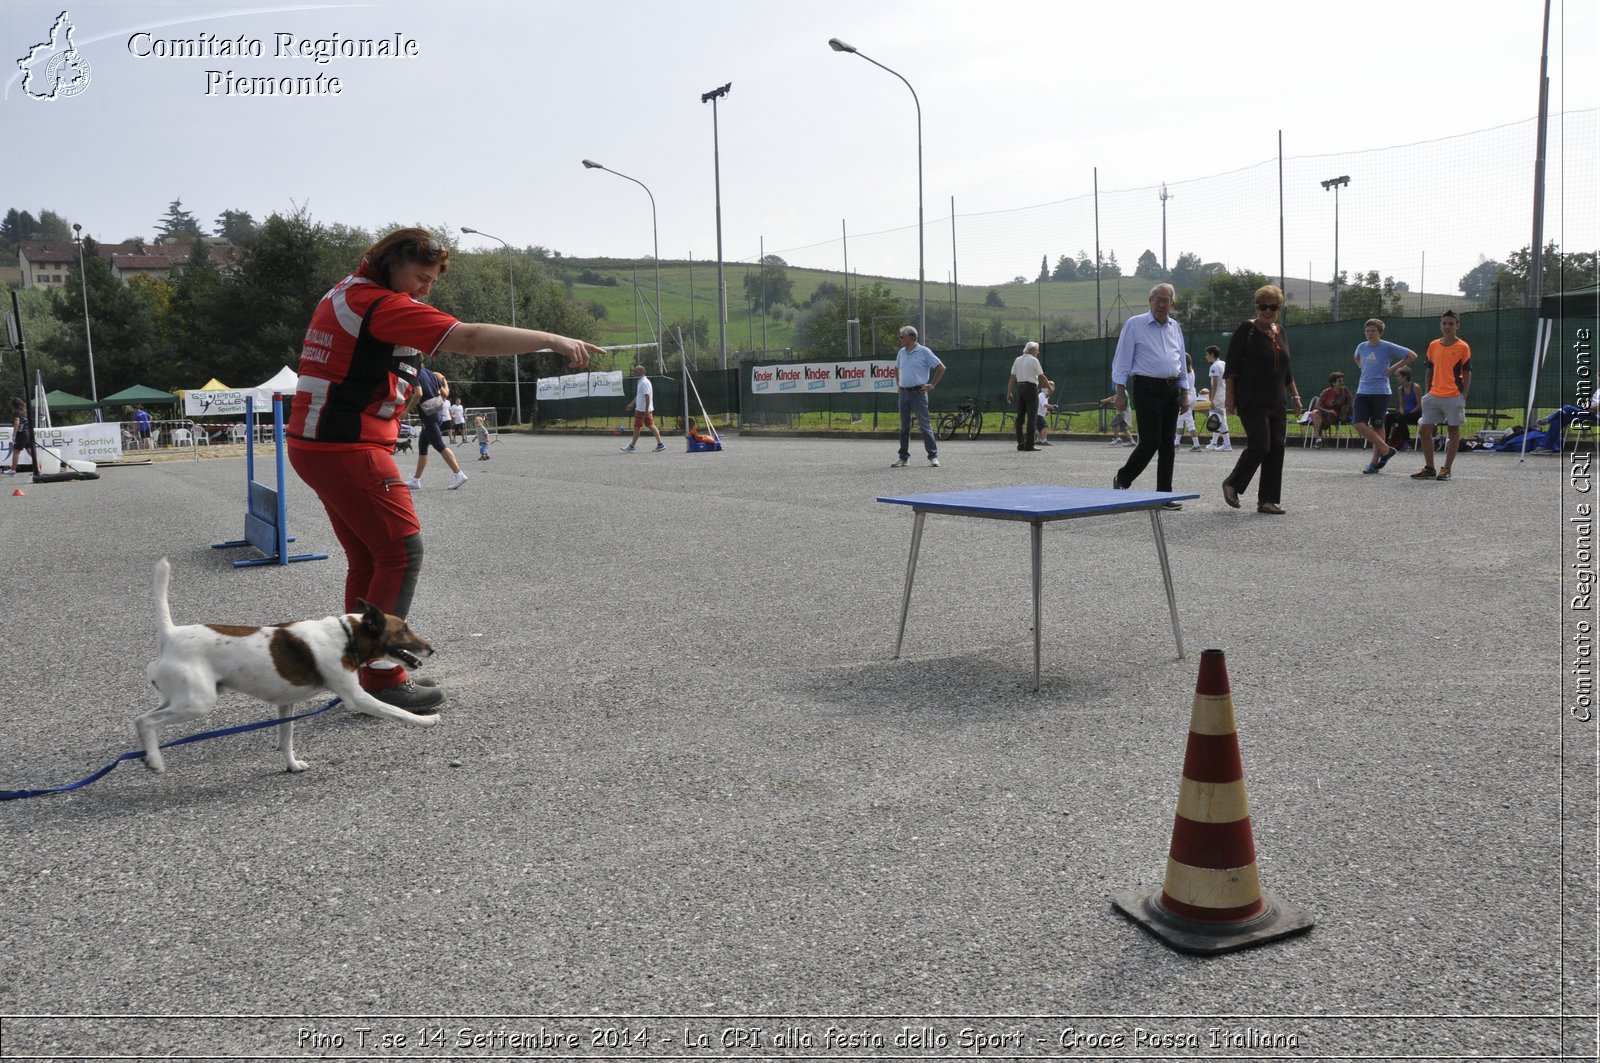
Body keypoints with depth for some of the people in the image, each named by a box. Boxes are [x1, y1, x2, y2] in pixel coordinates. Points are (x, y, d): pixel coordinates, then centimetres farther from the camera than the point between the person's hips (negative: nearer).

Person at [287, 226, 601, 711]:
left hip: (315, 444, 10)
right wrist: (553, 340, -25)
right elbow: (470, 337, -24)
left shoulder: (345, 294, 16)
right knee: (402, 551, -7)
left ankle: (364, 671, 18)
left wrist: (414, 381, 8)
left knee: (368, 557, 13)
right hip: (348, 449, -10)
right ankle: (382, 679, -5)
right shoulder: (383, 305, -15)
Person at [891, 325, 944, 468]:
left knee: (925, 425, -6)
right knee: (904, 426, 8)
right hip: (904, 393, 6)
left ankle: (933, 456, -1)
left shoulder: (923, 352, -6)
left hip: (918, 393, -6)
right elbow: (897, 368, 31)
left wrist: (931, 385, -5)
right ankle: (903, 458, 14)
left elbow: (941, 368, -4)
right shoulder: (901, 353, 12)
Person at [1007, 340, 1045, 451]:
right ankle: (1029, 445, -10)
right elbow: (1041, 376, -5)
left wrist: (1009, 392, 9)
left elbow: (1012, 378, 9)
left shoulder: (1017, 360, 12)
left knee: (1020, 417, 7)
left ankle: (1020, 444, 7)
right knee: (1031, 417, -6)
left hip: (1019, 388, 6)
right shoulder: (1033, 360, -5)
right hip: (1031, 388, -6)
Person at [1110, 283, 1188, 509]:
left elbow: (1181, 361, 20)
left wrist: (1184, 394, 16)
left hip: (1171, 389, 6)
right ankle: (1122, 479, 11)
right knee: (1150, 442, -10)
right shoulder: (1135, 324, -2)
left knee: (1168, 444, 4)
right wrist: (1121, 392, -10)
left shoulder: (1175, 327, 14)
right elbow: (1122, 360, -4)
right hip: (1147, 388, -6)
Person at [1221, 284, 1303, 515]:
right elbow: (1232, 367, -9)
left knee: (1276, 448, 2)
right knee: (1260, 445, -13)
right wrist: (1230, 396, -15)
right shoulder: (1246, 330, -6)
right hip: (1252, 401, -7)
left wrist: (1295, 396, 18)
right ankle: (1232, 484, 9)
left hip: (1275, 402, 7)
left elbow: (1285, 370, 22)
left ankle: (1268, 500, 6)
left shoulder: (1280, 332, 15)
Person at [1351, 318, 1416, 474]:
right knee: (1359, 424, -7)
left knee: (1377, 427, 2)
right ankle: (1386, 450, 6)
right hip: (1362, 391, 4)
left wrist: (1394, 368, -5)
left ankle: (1375, 462, 10)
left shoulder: (1388, 347, -4)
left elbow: (1412, 355, -2)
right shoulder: (1361, 347, 10)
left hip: (1380, 392, -4)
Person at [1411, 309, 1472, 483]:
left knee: (1453, 432, 3)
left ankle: (1446, 470, 8)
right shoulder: (1433, 345, 9)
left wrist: (1463, 397, -9)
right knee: (1424, 430, 2)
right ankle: (1429, 468, 12)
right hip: (1434, 396, 5)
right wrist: (1428, 392, 10)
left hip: (1453, 397, -5)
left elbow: (1467, 374, -3)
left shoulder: (1462, 347, -3)